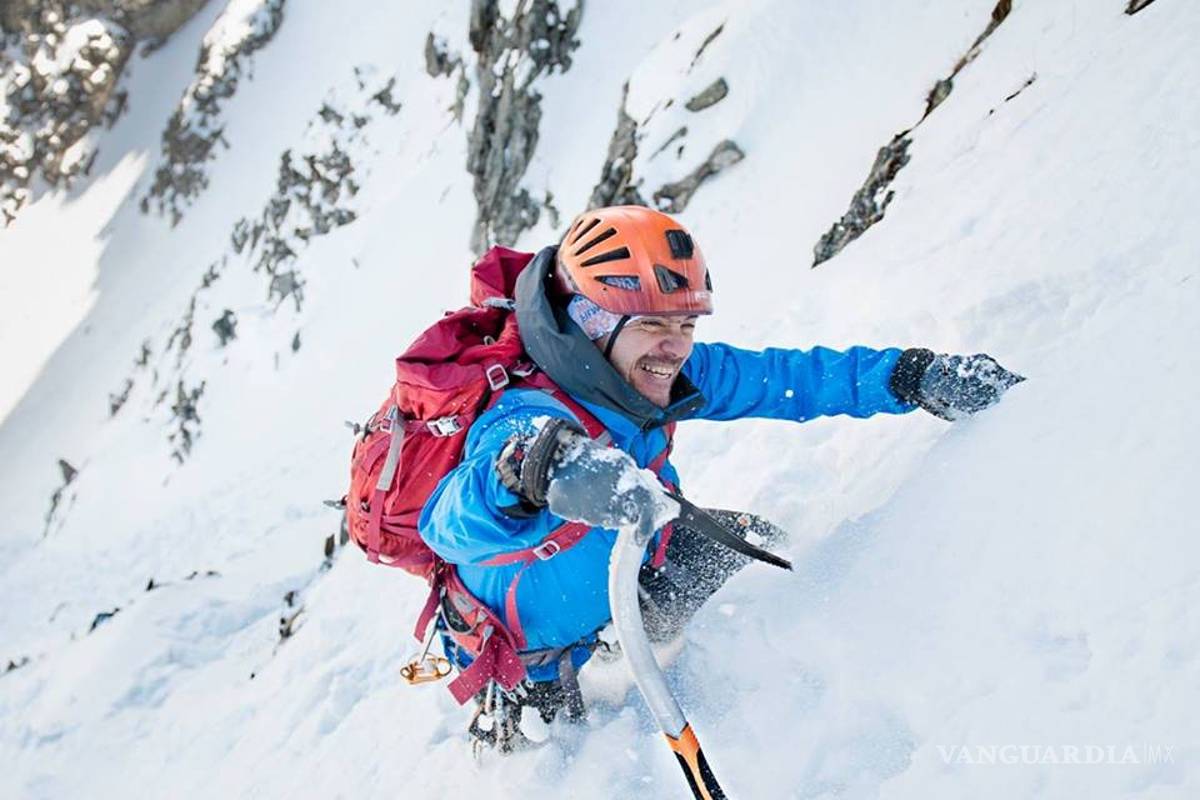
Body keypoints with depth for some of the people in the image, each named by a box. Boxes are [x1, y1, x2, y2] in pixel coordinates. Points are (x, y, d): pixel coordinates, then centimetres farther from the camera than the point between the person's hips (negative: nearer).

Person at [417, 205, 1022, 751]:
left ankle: (641, 628, 31)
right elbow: (450, 527, -59)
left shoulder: (653, 377, -21)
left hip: (617, 570, 6)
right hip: (520, 644, -6)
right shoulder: (532, 419, -42)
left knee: (744, 535, 7)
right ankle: (501, 708, 37)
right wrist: (531, 469, -81)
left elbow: (784, 377, -13)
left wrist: (915, 378, -19)